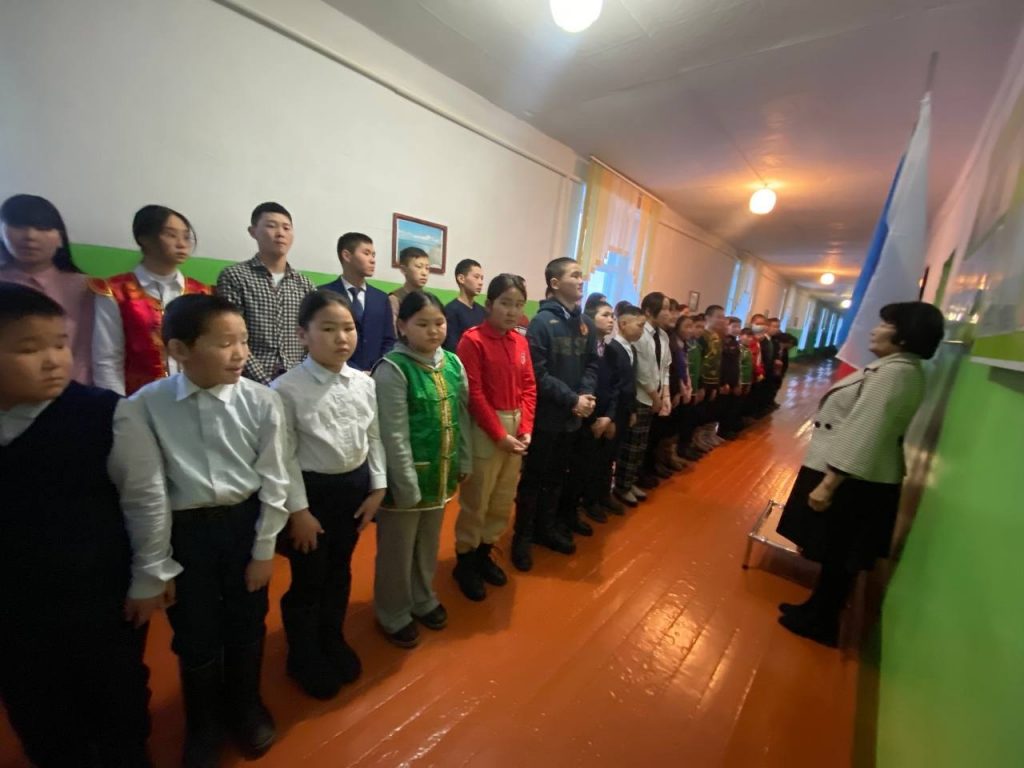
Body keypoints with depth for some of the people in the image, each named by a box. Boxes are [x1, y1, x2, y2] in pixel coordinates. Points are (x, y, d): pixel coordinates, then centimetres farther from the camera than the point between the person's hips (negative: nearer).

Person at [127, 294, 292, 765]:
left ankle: (245, 707, 50)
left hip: (245, 523, 1)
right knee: (194, 636, 18)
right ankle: (203, 724, 49)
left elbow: (274, 482, -7)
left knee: (246, 625, 19)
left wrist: (264, 550, -3)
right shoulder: (147, 405, -13)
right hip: (184, 530, 0)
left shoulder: (262, 402, -13)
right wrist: (152, 565, -3)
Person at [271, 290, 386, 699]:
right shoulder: (286, 389, -16)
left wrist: (377, 488, 1)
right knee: (308, 580, 13)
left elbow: (374, 438, 3)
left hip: (355, 486, 4)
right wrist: (298, 510, -11)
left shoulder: (365, 384, -3)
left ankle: (334, 642, 47)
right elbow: (285, 456, -13)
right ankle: (304, 659, 41)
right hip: (312, 489, -4)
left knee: (340, 572, 22)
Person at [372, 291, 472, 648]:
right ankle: (394, 614, 39)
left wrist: (464, 462, 8)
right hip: (406, 476, -5)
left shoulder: (453, 363, 1)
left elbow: (463, 416, 7)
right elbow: (395, 434, -18)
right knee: (397, 549, 15)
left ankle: (423, 599, 48)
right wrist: (407, 485, -17)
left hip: (441, 473, 6)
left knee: (429, 543, 24)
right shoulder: (393, 369, -17)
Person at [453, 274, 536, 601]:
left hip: (516, 428, 6)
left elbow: (529, 388, 8)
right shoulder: (472, 340, -11)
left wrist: (525, 429, -3)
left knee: (504, 500, 15)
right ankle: (465, 561, 27)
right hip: (485, 429, -6)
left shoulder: (521, 342, 8)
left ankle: (484, 552, 35)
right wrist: (499, 434, -14)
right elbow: (474, 394, -14)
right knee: (475, 500, 5)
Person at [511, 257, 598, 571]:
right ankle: (523, 536, 24)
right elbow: (537, 374, -18)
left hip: (571, 417, 6)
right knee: (533, 478, 7)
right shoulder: (542, 321, -13)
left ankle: (546, 527, 37)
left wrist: (586, 396, -10)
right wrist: (572, 400, -17)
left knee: (557, 476, 19)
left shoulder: (585, 323, 7)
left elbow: (592, 365, 8)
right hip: (545, 416, -6)